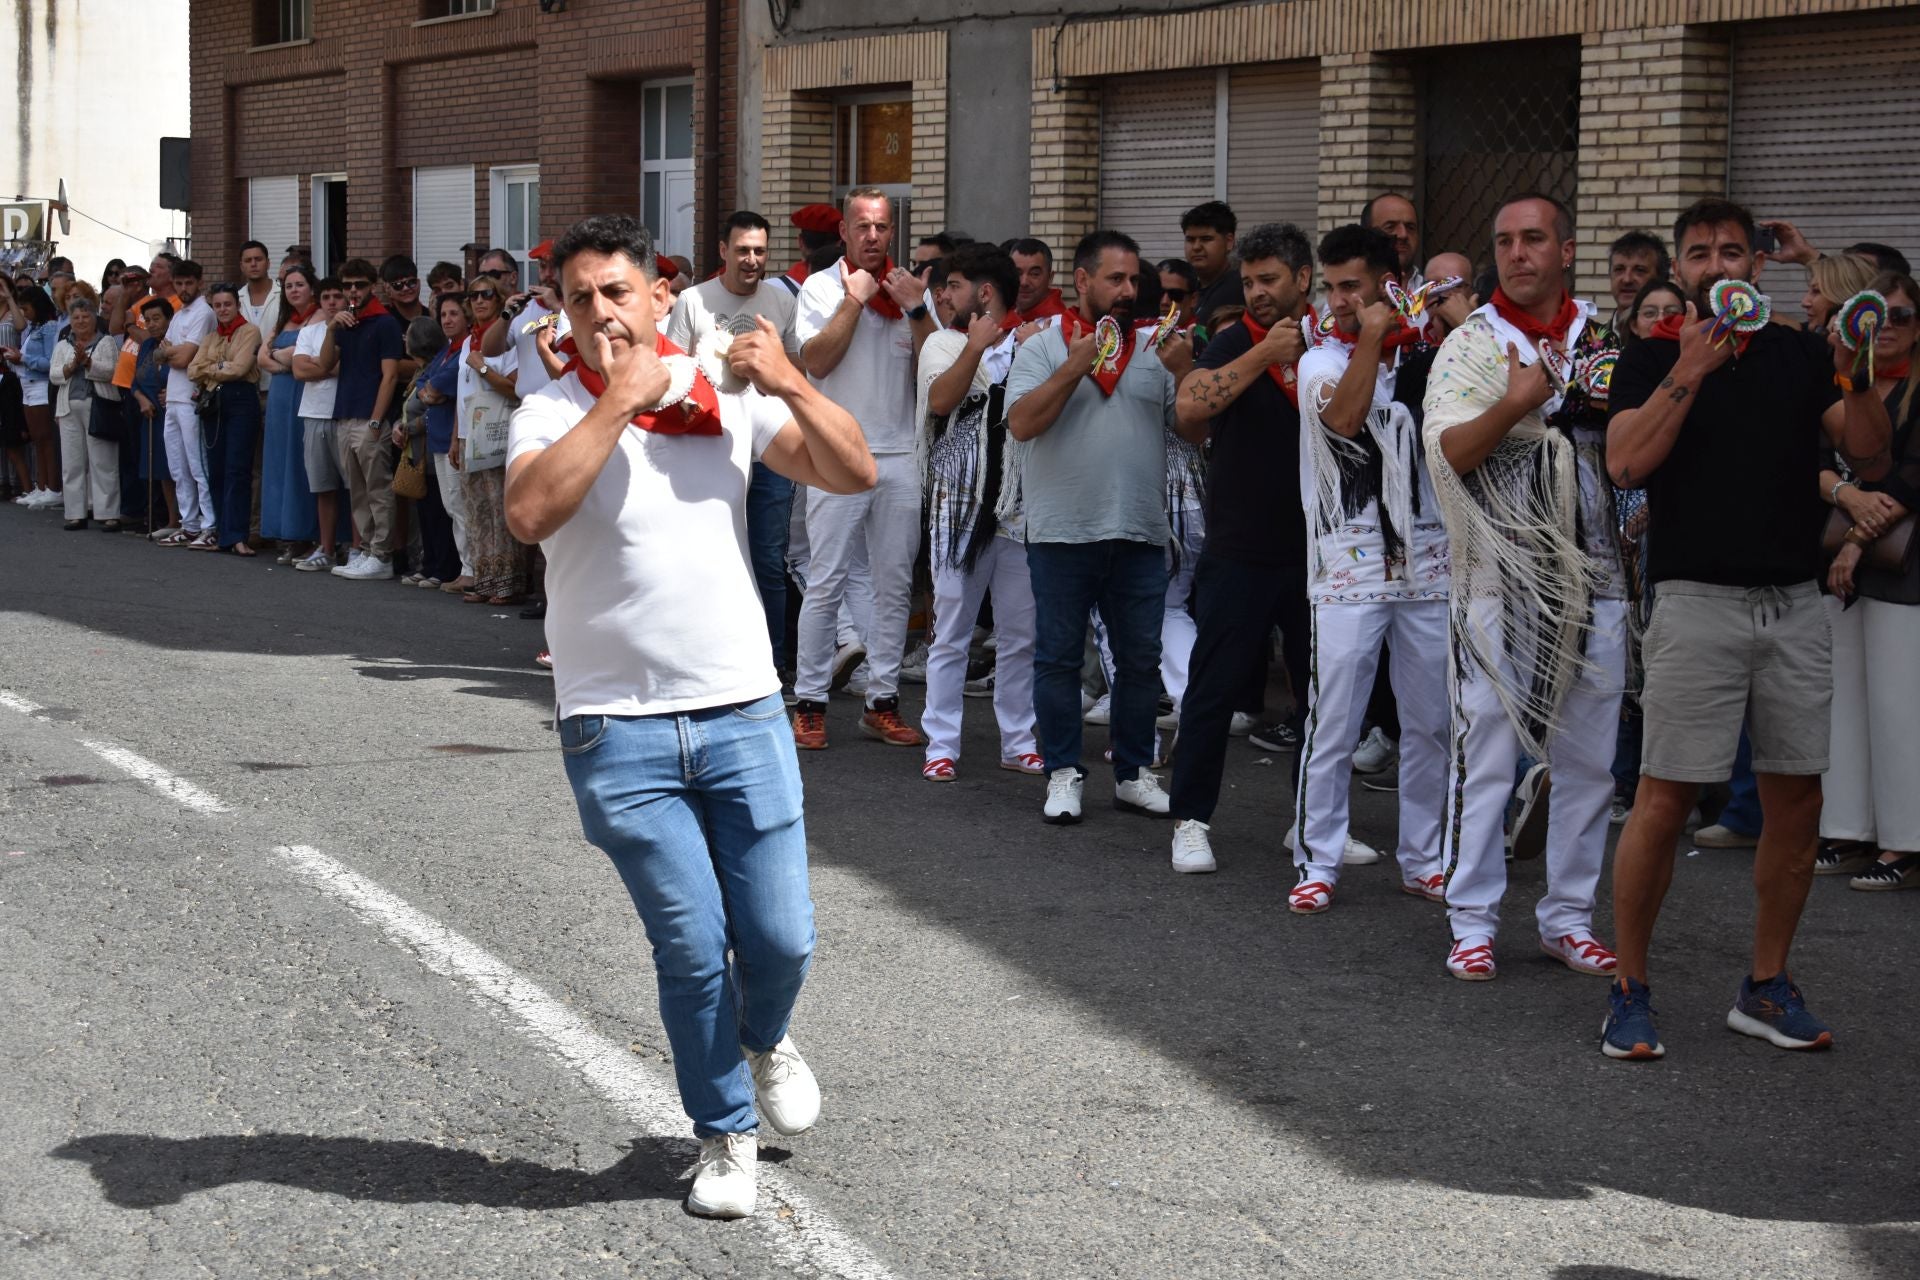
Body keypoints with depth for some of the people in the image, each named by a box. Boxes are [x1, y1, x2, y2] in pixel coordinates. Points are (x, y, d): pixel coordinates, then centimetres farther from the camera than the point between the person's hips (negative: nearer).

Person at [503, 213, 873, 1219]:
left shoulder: (726, 393, 5)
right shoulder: (554, 412, -2)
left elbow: (851, 473, 0)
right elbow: (530, 512, -23)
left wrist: (790, 385, -12)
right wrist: (619, 400, -20)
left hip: (743, 711, 2)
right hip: (618, 729, -2)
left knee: (780, 938, 4)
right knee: (692, 951, 0)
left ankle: (764, 1040, 39)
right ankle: (724, 1133, 23)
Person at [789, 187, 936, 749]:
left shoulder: (910, 290, 10)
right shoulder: (821, 288, 2)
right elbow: (816, 360, -11)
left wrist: (915, 308, -8)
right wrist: (855, 300, -12)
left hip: (900, 455, 4)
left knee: (894, 585, 6)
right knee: (826, 582, -4)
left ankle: (883, 703, 13)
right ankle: (810, 702, 2)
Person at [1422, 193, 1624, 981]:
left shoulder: (1607, 339, 10)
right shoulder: (1473, 344, 1)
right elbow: (1445, 450, -12)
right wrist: (1514, 404, -28)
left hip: (1593, 578, 4)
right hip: (1501, 582, -3)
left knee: (1588, 760, 8)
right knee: (1486, 754, -2)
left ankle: (1569, 918, 18)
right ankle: (1472, 922, 6)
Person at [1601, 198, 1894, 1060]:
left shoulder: (1802, 356, 11)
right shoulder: (1653, 359, 4)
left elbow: (1872, 461, 3)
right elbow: (1627, 463, -11)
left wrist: (1852, 374, -12)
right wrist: (1690, 369, -16)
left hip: (1794, 603, 4)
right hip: (1698, 601, -4)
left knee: (1797, 798, 6)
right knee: (1664, 799, -6)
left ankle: (1766, 987, 19)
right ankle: (1629, 990, 4)